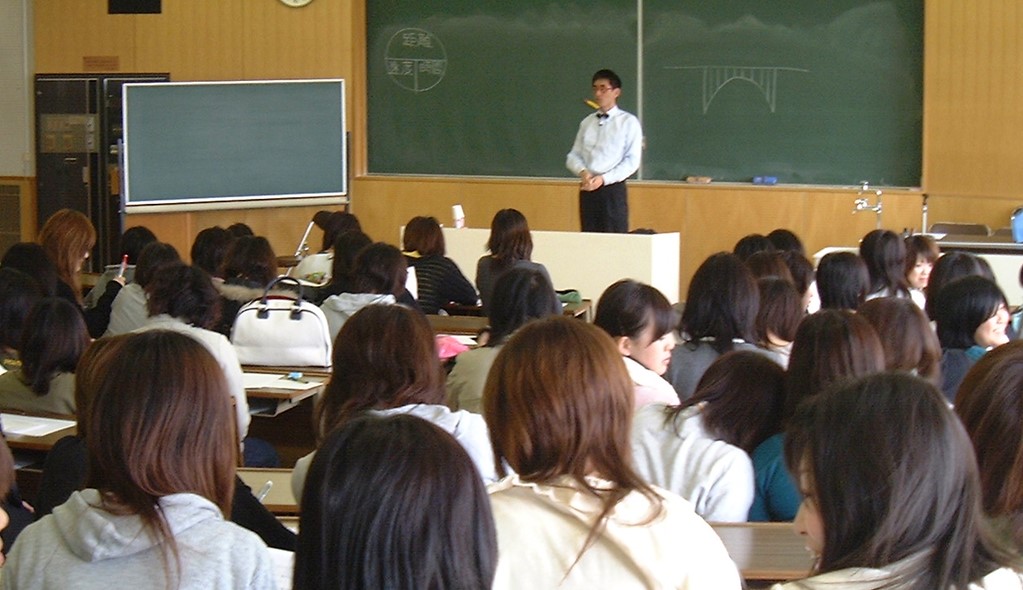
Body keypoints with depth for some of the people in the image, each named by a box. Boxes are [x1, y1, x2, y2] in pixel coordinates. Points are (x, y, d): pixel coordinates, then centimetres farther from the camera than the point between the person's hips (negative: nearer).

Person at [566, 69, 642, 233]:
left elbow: (632, 161, -6)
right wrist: (583, 172, -11)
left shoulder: (628, 122, 0)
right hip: (587, 190, 4)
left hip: (612, 189, -4)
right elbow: (573, 156, 12)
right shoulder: (587, 122, 14)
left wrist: (603, 179, -15)